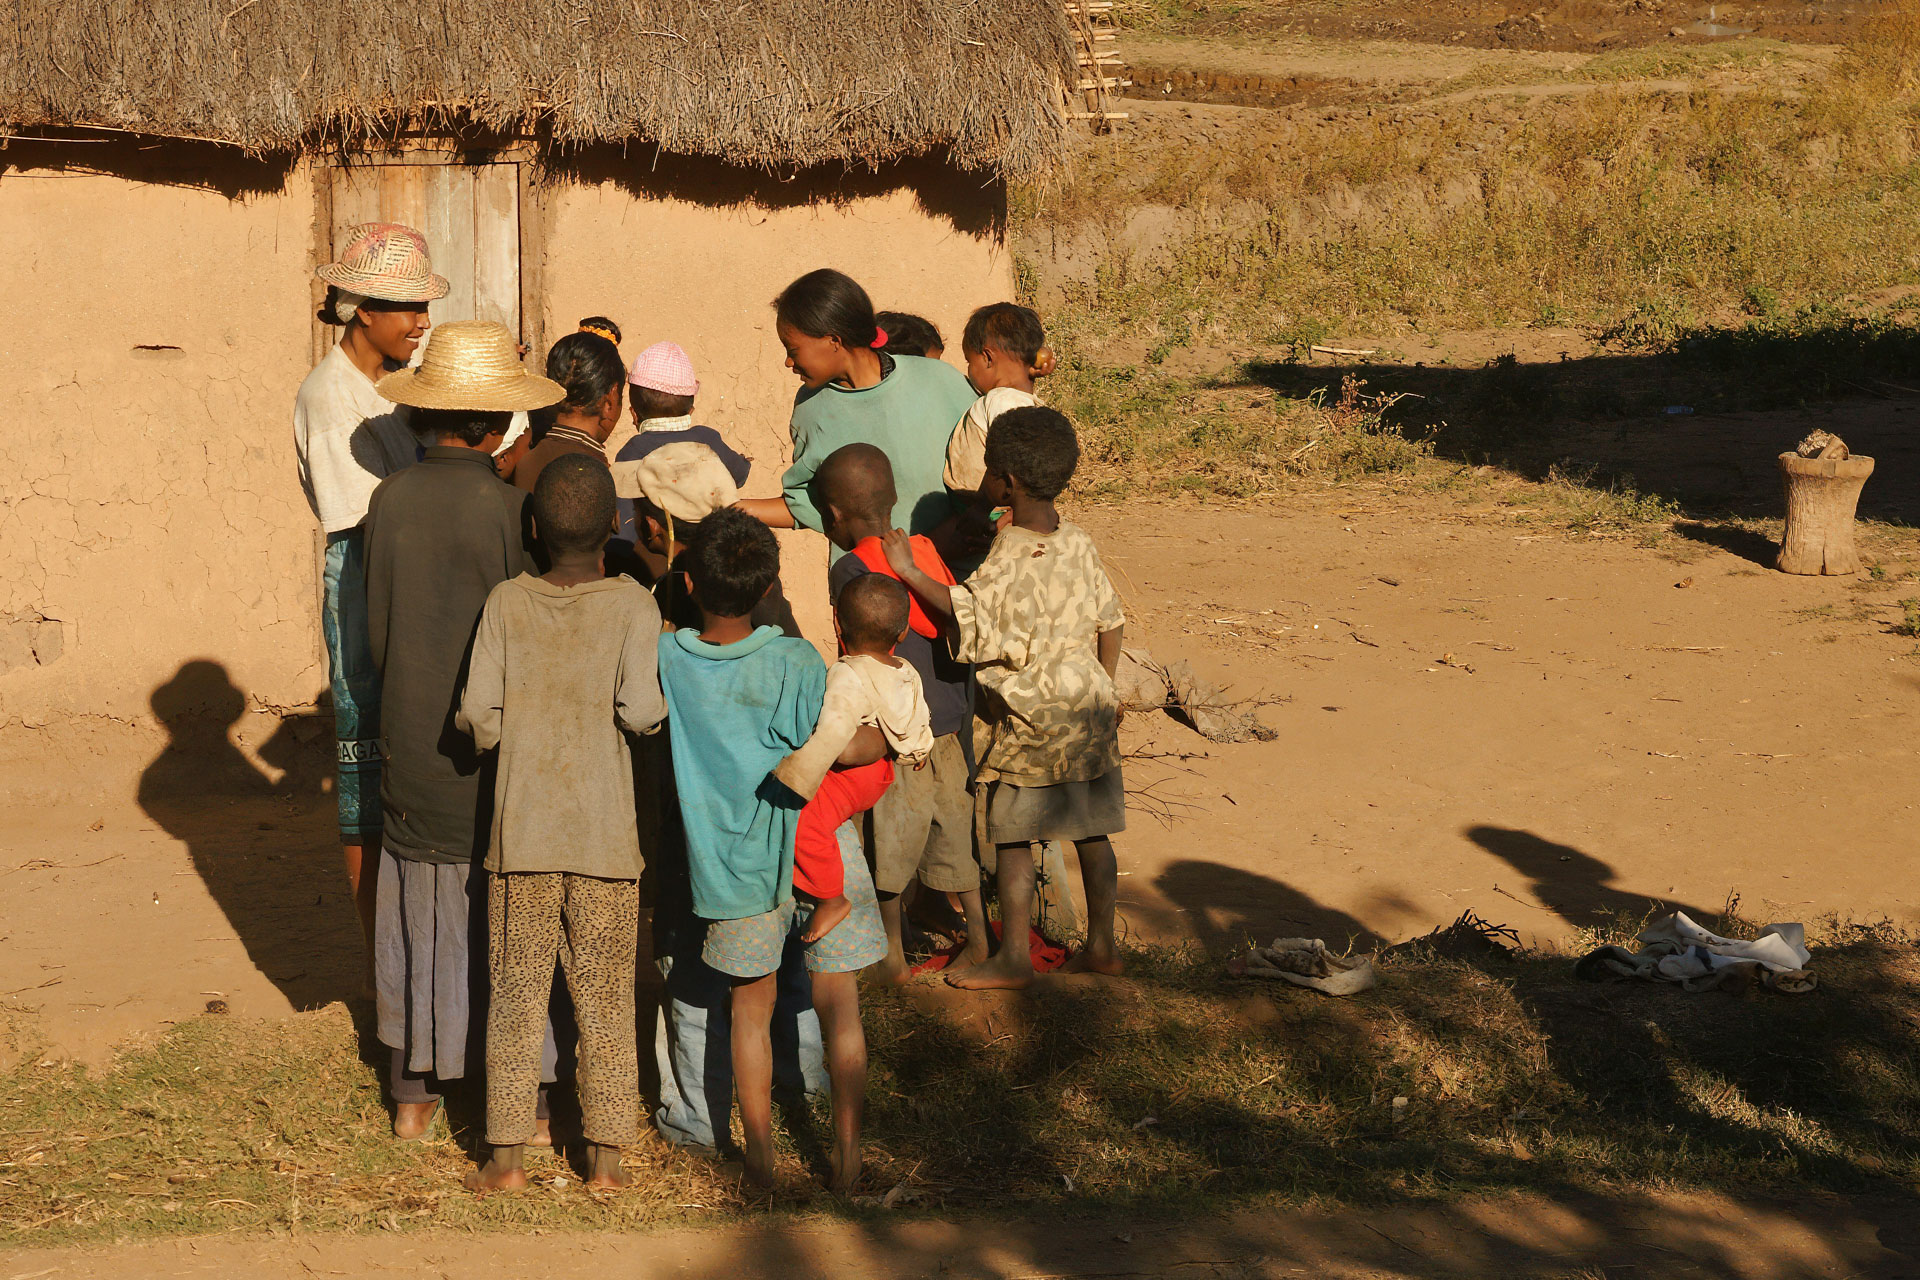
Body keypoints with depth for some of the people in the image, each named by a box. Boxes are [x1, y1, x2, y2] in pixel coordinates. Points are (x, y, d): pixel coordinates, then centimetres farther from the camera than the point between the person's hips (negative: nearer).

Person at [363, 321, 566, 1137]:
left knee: (421, 913, 14)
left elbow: (377, 629, 3)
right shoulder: (507, 509, -17)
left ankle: (414, 1092, 21)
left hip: (412, 746, 4)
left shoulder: (391, 500, -4)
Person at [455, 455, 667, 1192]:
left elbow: (476, 712, -7)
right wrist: (662, 705, 4)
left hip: (522, 831, 1)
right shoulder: (632, 606, -7)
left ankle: (507, 1152, 9)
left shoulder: (506, 603, -3)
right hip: (604, 834, -1)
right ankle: (605, 1153, 12)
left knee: (516, 991, 8)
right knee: (605, 995, 9)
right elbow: (638, 708, -17)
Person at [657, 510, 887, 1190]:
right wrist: (888, 734, 0)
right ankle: (847, 1154, 14)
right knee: (837, 1003, 10)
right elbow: (837, 746, -19)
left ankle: (761, 1156, 19)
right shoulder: (795, 662, -14)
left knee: (751, 1004, 16)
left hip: (737, 859, 1)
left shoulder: (666, 658, -9)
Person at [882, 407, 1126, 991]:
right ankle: (1101, 945, 19)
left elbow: (969, 615, -24)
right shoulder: (1078, 543, 4)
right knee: (1092, 831, 13)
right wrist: (1105, 689, 23)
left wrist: (909, 571, -20)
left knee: (1011, 838, 3)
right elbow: (1109, 621, 11)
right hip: (1088, 707, 7)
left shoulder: (1008, 559, -19)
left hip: (1029, 721, -7)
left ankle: (1013, 958, 7)